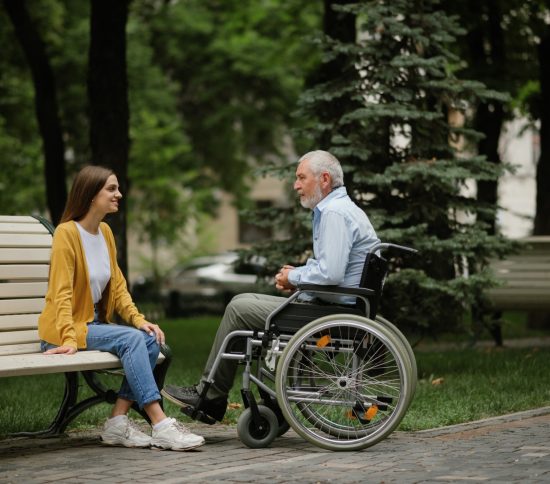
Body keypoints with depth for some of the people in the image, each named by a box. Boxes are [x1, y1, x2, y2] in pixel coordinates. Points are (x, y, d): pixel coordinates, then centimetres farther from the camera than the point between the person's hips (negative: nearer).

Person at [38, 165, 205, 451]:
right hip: (62, 332, -8)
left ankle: (118, 422, -16)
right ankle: (161, 427, -32)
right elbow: (61, 292, -19)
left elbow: (117, 285, 11)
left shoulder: (105, 232, 11)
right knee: (131, 339, -28)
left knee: (151, 340, -16)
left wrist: (138, 319, -5)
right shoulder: (67, 233, -12)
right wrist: (69, 339, -30)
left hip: (95, 323, 8)